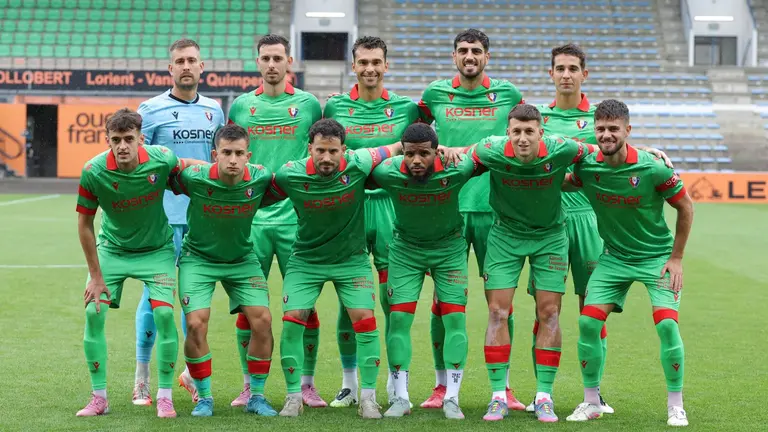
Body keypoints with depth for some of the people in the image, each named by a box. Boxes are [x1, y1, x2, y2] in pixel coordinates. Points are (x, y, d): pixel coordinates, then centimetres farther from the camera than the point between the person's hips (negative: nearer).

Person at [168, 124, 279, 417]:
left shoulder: (260, 178, -19)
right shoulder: (194, 178, -25)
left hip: (242, 258, 2)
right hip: (198, 257, -2)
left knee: (262, 319, -10)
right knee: (196, 323, -16)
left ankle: (256, 396, 8)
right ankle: (204, 397, 4)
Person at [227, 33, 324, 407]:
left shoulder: (308, 104, 6)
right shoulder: (241, 106, 9)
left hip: (297, 217, -1)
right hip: (250, 218, 1)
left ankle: (306, 384, 10)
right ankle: (249, 384, 12)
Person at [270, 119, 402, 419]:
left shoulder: (358, 165, -21)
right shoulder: (290, 175, -19)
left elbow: (396, 148, -4)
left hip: (352, 258, 0)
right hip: (306, 259, 0)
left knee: (365, 319, -11)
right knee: (292, 320, -10)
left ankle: (368, 398, 2)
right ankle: (294, 396, 6)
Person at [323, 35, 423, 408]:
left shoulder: (406, 108, 6)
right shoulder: (335, 107, 7)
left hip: (392, 206, 0)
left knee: (395, 300, 0)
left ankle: (396, 384, 10)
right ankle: (349, 383, 15)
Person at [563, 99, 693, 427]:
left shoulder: (652, 168, -20)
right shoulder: (587, 167, -11)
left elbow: (685, 207, -6)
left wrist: (676, 258, -5)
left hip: (658, 256, -3)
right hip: (614, 257, 3)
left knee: (666, 323, -19)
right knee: (588, 322, -9)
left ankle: (676, 406, -1)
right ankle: (591, 402, 8)